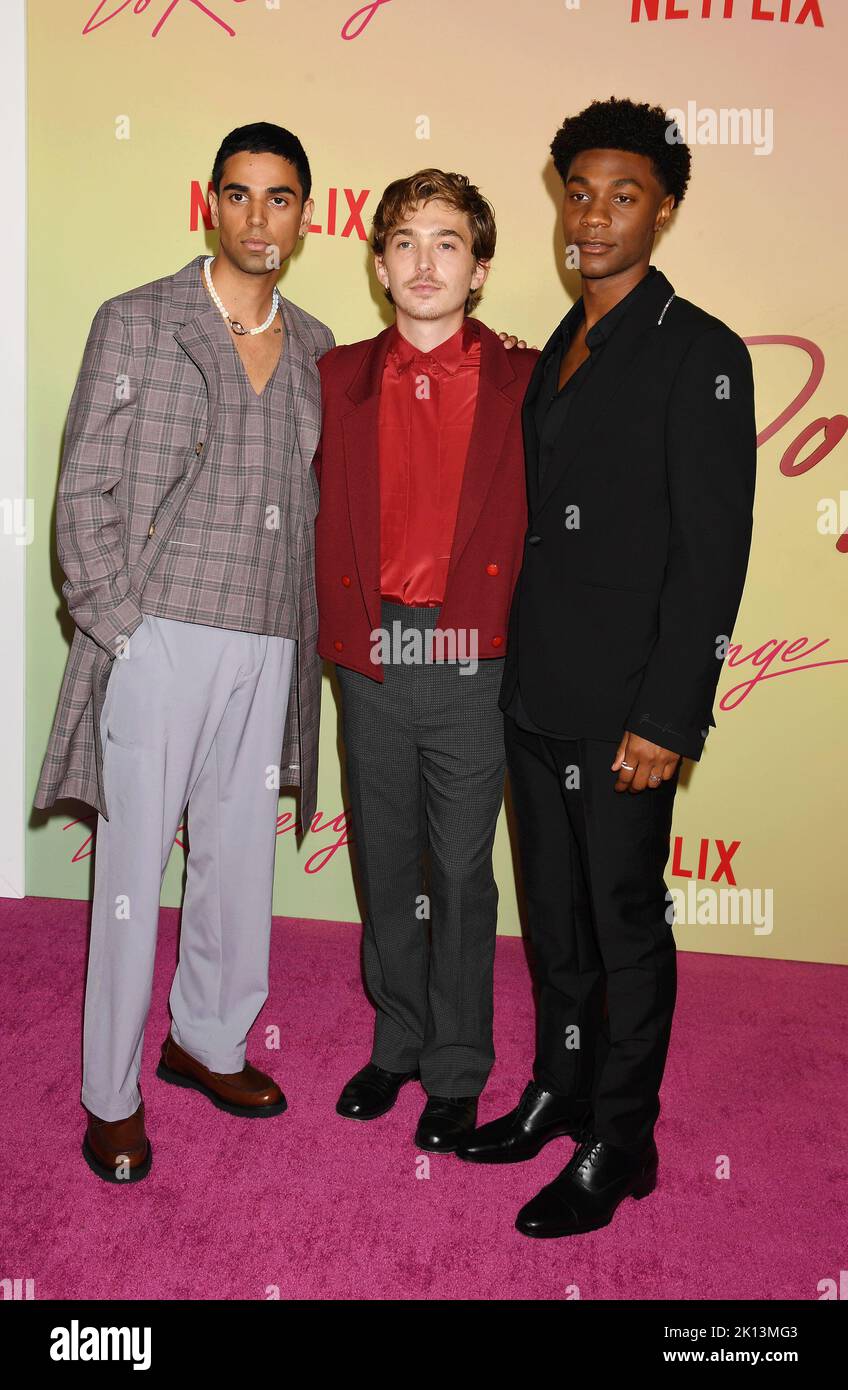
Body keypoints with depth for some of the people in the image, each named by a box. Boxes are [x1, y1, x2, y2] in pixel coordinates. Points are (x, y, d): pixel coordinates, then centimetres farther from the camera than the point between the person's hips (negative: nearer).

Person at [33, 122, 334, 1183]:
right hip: (159, 639, -4)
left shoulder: (316, 350, 13)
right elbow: (84, 491, -3)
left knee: (239, 859, 13)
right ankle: (110, 1095, 21)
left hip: (268, 650, 4)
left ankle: (207, 1040, 35)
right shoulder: (136, 323, 0)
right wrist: (120, 629, -9)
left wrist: (305, 638, 8)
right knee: (132, 867, 4)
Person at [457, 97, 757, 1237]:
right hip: (535, 693, 7)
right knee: (554, 910, 18)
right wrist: (520, 665, 13)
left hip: (623, 709, -7)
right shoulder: (559, 350, 15)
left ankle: (617, 1145, 23)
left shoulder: (699, 354, -8)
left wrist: (667, 718, -18)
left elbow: (713, 553, -14)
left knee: (626, 922, 6)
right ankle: (559, 1090, 37)